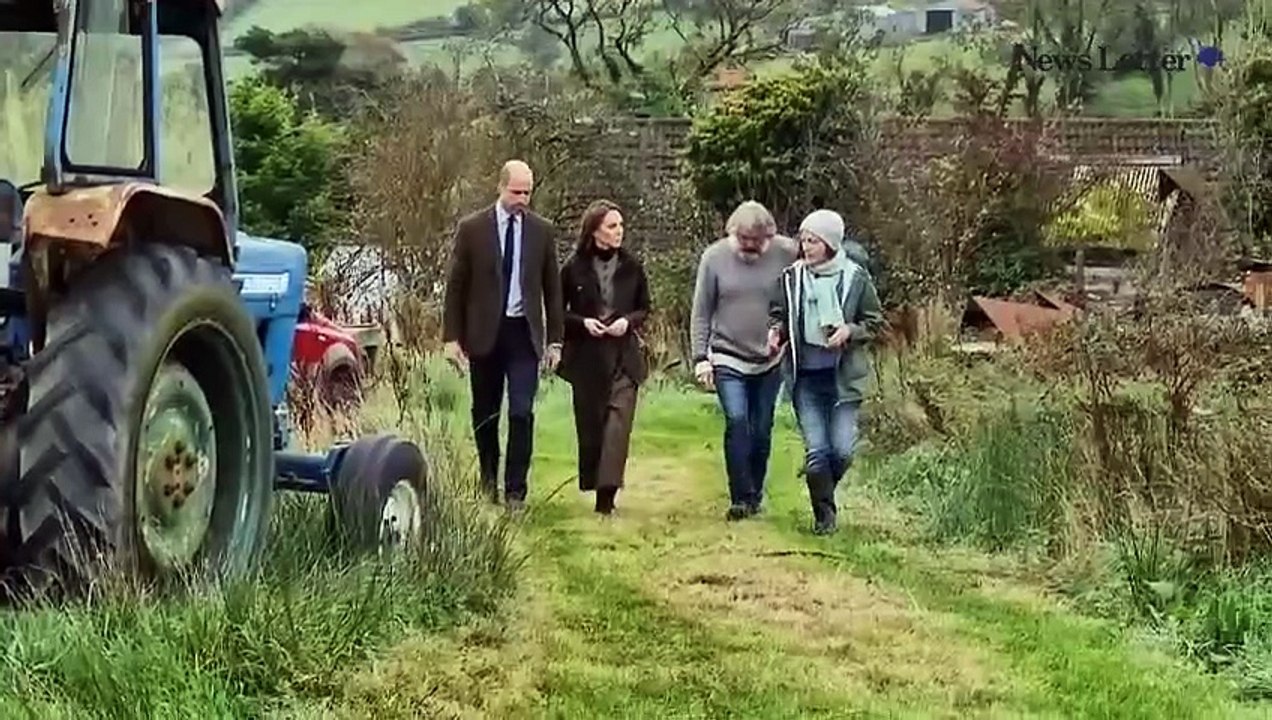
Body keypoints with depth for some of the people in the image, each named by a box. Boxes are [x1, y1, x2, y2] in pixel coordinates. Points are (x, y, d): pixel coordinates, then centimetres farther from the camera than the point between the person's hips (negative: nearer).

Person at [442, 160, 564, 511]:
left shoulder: (542, 231, 4)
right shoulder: (472, 228, -1)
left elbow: (552, 287, 9)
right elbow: (455, 285, 1)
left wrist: (555, 339, 6)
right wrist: (452, 337, -3)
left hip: (524, 333, 0)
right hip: (484, 333, 0)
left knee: (521, 413, -8)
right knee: (485, 413, 11)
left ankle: (515, 491, -3)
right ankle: (488, 480, 29)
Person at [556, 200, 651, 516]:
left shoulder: (631, 267, 2)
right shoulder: (575, 268, -2)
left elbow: (644, 308, 12)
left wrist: (629, 321, -8)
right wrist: (583, 323, -12)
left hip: (623, 356, 0)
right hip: (586, 357, 0)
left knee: (618, 421, -11)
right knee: (589, 424, 7)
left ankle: (607, 492, -15)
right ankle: (592, 484, 22)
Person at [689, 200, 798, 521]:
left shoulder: (787, 253, -7)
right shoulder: (715, 257, -5)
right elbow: (701, 313, 0)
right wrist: (701, 357, -4)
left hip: (770, 360, 1)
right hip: (728, 359, -1)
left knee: (762, 430, 8)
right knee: (736, 423, -14)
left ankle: (755, 495, 24)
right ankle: (741, 498, -8)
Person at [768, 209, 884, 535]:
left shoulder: (856, 278, -4)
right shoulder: (792, 277, 1)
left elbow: (875, 323, 3)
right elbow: (778, 315, 14)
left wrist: (850, 330, -16)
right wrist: (776, 331, -9)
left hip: (844, 376, -1)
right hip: (804, 377, 1)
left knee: (842, 450, -3)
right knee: (816, 449, -3)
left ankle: (822, 489, 28)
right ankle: (824, 513, 13)